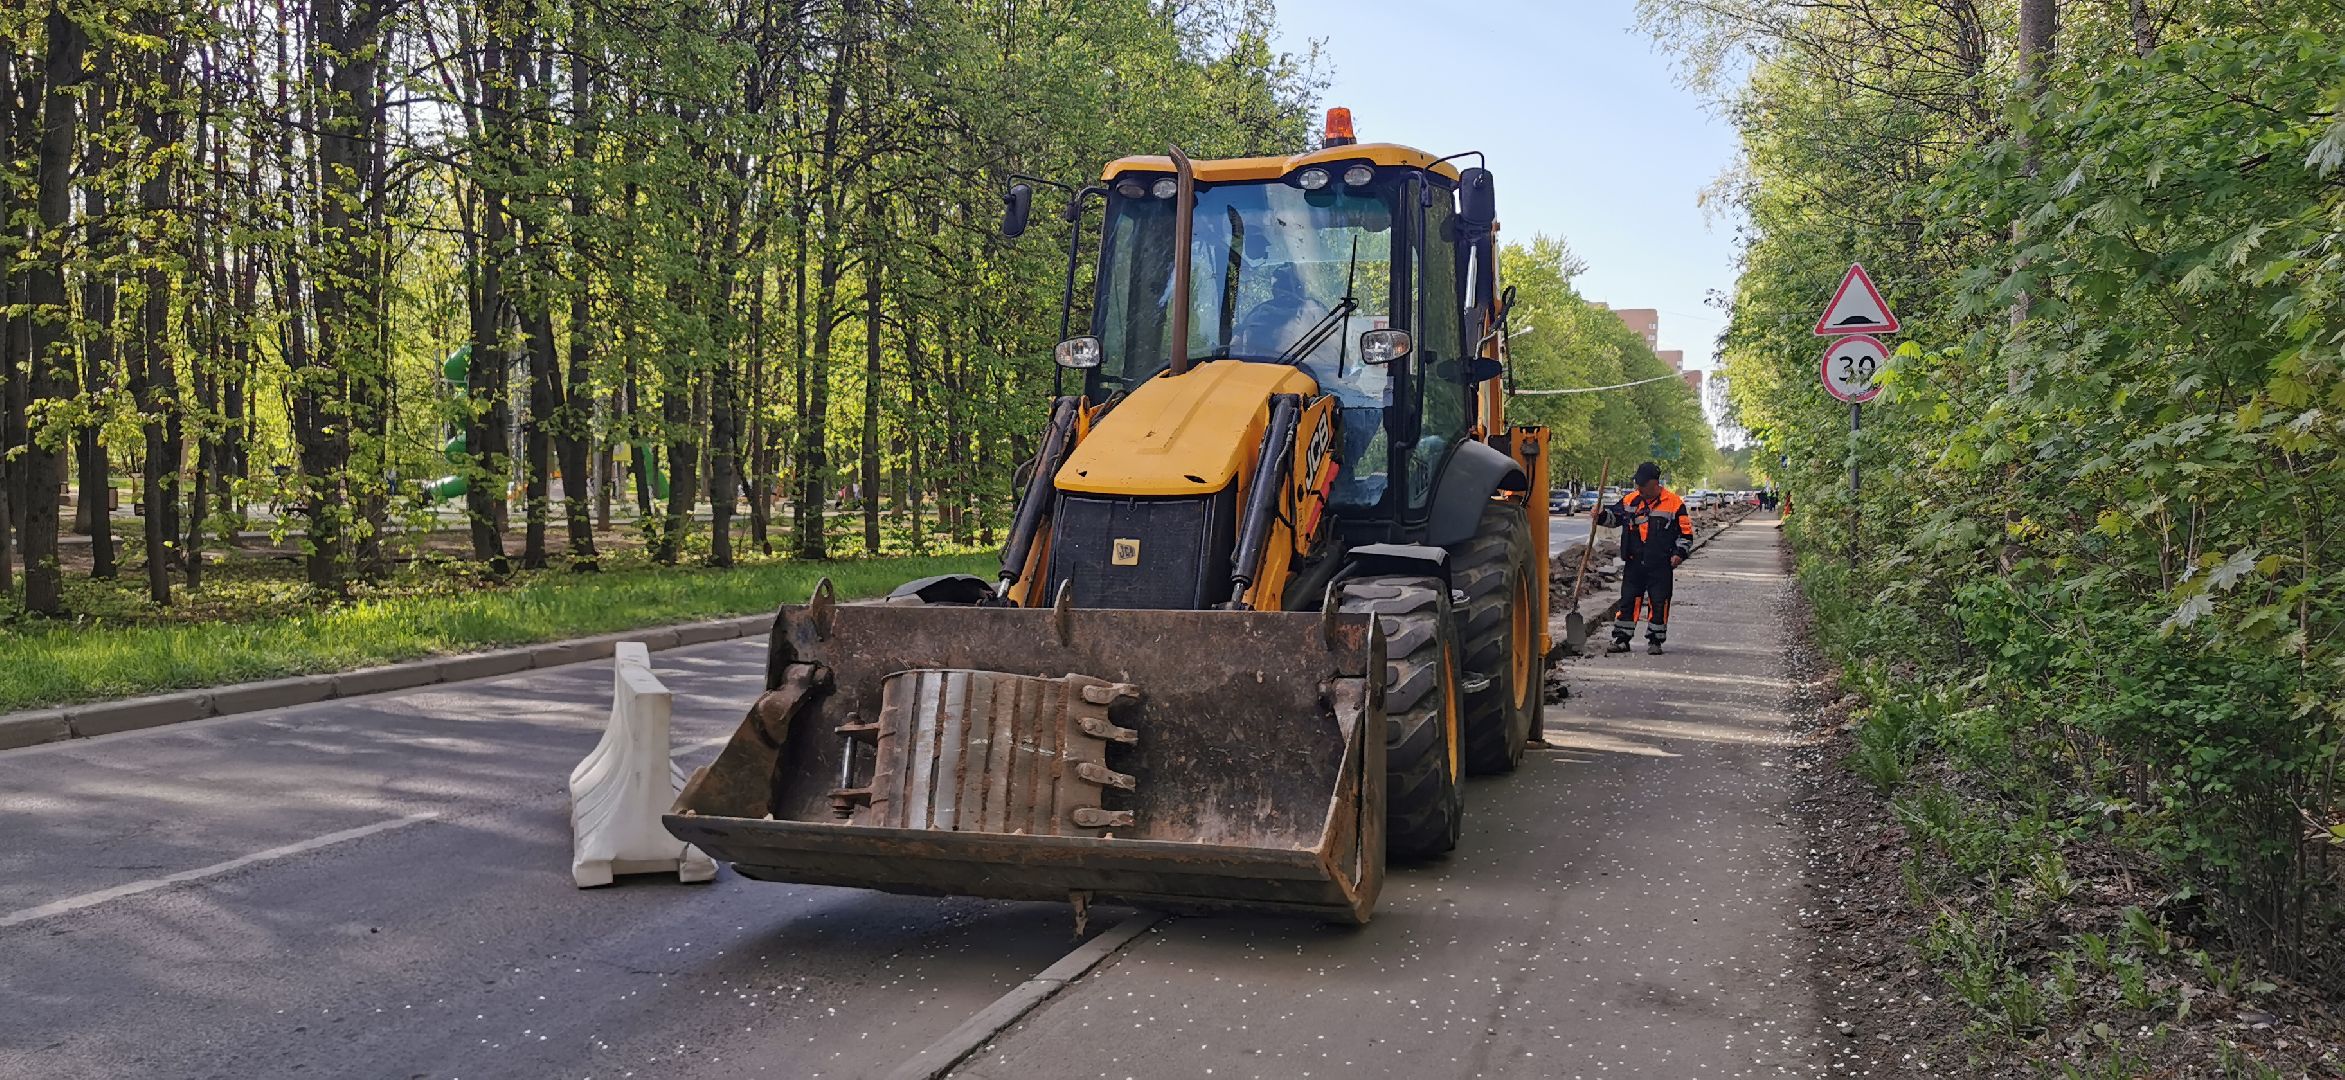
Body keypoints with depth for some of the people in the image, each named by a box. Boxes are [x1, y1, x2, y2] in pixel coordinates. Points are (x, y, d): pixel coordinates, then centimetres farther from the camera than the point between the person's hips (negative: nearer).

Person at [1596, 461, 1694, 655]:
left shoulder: (1674, 503, -4)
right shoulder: (1630, 500, 5)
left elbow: (1686, 532, 1)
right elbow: (1614, 516, 18)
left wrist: (1679, 553, -9)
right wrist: (1601, 515, -3)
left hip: (1661, 565, -3)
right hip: (1634, 563, 3)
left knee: (1658, 602, 1)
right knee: (1628, 600, 4)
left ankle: (1655, 640, 11)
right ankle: (1621, 638, 10)